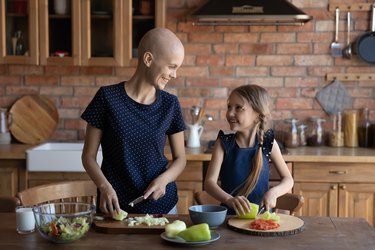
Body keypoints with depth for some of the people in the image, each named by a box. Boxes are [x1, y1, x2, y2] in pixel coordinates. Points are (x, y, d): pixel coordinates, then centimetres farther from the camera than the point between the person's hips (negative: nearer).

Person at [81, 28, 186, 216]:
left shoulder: (170, 104, -1)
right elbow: (88, 156, -3)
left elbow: (180, 158, 7)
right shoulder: (108, 97, -8)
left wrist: (164, 179, -12)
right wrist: (104, 186, -20)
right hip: (115, 207, -1)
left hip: (161, 206, 2)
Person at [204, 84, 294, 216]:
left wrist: (273, 192, -14)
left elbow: (288, 180, 7)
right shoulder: (224, 143, -1)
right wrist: (230, 200, -28)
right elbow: (209, 182, -9)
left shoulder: (268, 142, 1)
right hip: (229, 215, 0)